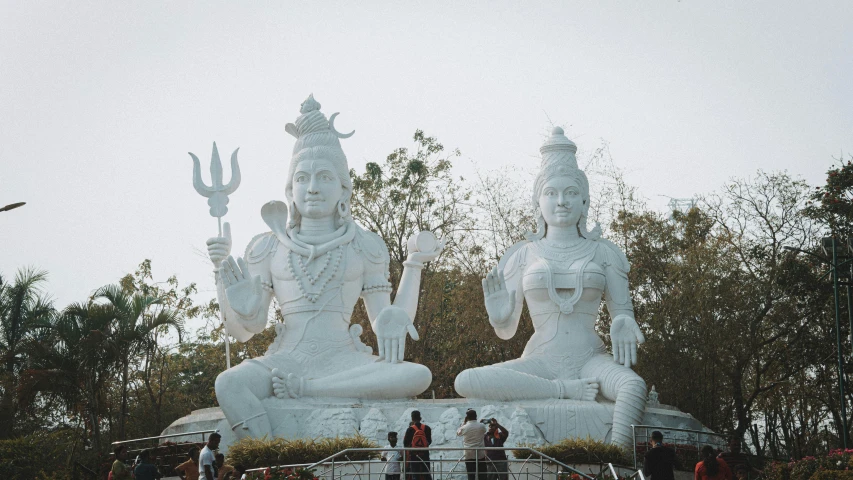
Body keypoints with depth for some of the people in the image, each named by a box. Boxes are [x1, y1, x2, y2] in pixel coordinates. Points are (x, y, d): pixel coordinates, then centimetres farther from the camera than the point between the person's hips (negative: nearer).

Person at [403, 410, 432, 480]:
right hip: (425, 454, 2)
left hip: (413, 455, -2)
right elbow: (429, 441, 6)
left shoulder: (410, 430, -10)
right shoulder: (427, 428, -3)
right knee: (426, 474, 10)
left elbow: (405, 443, -5)